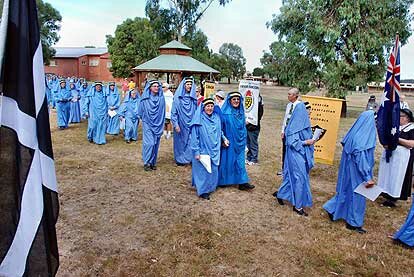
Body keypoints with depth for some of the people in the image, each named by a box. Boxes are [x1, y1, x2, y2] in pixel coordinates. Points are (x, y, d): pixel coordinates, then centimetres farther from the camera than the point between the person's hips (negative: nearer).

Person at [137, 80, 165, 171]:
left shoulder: (161, 98, 2)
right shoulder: (145, 98, -5)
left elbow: (163, 112, 9)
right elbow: (140, 112, 5)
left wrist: (161, 124, 8)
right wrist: (144, 119, 9)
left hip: (158, 125, 3)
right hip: (148, 124, -3)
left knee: (155, 144, 7)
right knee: (149, 143, -9)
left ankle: (153, 162, 18)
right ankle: (147, 163, 3)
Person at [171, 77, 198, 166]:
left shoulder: (194, 98, 4)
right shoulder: (178, 97, -5)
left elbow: (196, 111, 10)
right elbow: (173, 112, -6)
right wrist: (175, 124, -11)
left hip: (191, 124, 3)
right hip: (181, 124, -2)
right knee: (180, 142, 7)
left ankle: (191, 158, 16)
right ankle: (180, 160, 21)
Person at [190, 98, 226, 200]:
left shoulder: (216, 118, 3)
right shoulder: (199, 120, -13)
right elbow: (194, 136, -13)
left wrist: (224, 138, 9)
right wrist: (196, 152, -15)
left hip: (214, 150, 5)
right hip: (203, 150, -5)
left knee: (213, 170, 12)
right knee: (203, 171, 3)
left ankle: (211, 187, 30)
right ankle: (203, 191, 17)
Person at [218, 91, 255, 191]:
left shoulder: (241, 112, 9)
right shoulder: (224, 112, -11)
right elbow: (220, 127, -11)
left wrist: (243, 139, 14)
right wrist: (223, 139, -16)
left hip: (239, 141, 5)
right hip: (228, 141, -5)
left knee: (240, 161, 5)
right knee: (227, 160, 5)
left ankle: (242, 182, 7)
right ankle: (223, 181, 21)